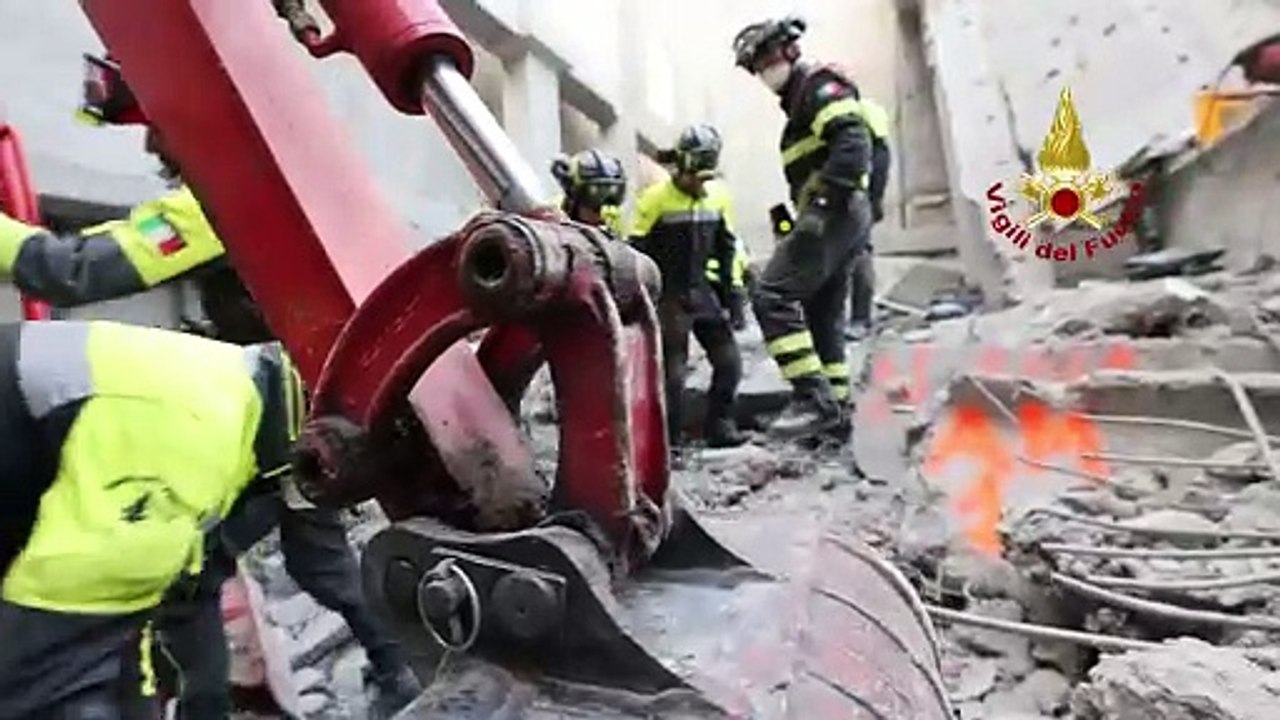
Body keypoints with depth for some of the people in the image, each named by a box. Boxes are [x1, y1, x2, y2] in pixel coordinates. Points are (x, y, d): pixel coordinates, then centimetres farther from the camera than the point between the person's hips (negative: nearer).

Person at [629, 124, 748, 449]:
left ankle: (719, 426, 19)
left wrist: (734, 289, 10)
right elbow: (637, 251, -7)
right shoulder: (656, 198, -9)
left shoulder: (718, 196, 7)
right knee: (671, 370, -2)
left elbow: (728, 246, 15)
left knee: (729, 361, 4)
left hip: (705, 291, 5)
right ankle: (668, 438, 12)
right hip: (669, 296, -5)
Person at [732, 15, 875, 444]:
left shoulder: (820, 85, -2)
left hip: (833, 214, -11)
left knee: (772, 296, -19)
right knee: (822, 317, 10)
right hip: (839, 218, 11)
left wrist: (822, 200, -25)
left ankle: (816, 399, -21)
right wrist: (803, 213, 21)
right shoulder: (801, 99, 27)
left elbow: (853, 144, -18)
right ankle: (835, 415, 14)